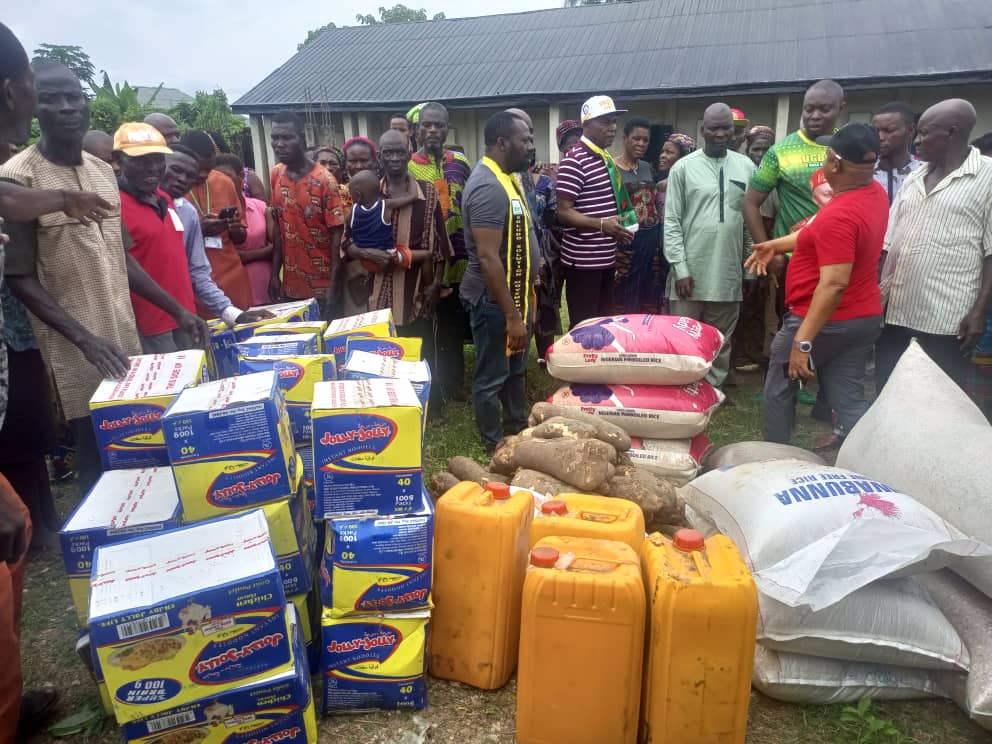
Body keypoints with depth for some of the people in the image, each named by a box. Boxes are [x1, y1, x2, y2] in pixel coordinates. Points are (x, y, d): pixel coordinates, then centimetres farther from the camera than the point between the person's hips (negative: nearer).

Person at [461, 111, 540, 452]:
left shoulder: (506, 178, 9)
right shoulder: (488, 187, -23)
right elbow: (488, 258, -27)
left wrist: (522, 303, 18)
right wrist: (512, 315, -26)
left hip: (515, 294, 10)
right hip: (494, 301, -10)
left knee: (515, 369, 22)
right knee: (491, 378, 5)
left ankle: (519, 431, 39)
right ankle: (494, 448, 20)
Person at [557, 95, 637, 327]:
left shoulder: (607, 158, 15)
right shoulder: (574, 161, -14)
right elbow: (564, 213, -19)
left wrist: (621, 225, 15)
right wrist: (602, 225, -29)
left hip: (606, 258, 9)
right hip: (583, 260, -9)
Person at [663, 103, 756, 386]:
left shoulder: (747, 167, 8)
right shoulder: (683, 167, -1)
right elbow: (672, 222, -4)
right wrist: (680, 268, -11)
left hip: (728, 275, 3)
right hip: (690, 273, -3)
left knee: (720, 344, 12)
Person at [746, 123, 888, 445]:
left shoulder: (839, 215, -26)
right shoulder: (875, 192, 3)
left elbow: (834, 284, -31)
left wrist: (803, 341, -29)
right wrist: (775, 245, 20)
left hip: (827, 320, -8)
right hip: (864, 317, 8)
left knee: (779, 388, 12)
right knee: (849, 399, 10)